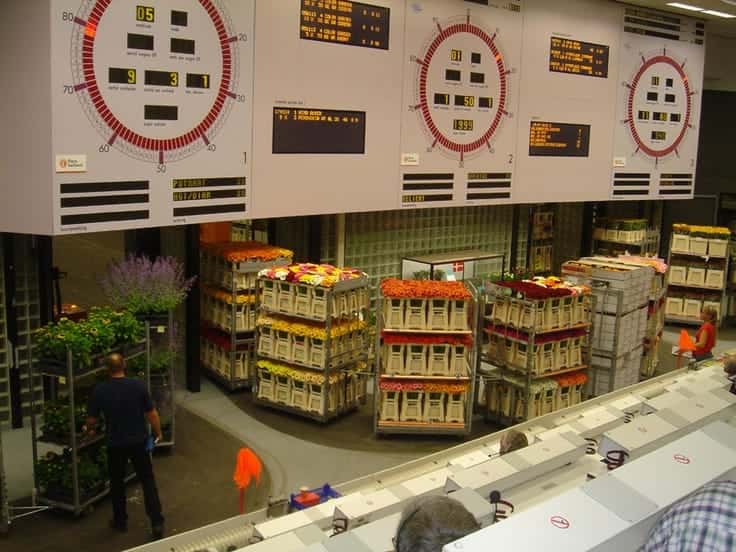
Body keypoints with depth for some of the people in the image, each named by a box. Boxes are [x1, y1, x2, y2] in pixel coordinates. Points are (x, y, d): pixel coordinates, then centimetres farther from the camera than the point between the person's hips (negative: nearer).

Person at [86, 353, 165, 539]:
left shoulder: (100, 391, -12)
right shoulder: (138, 386, -13)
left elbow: (91, 420, -2)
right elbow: (151, 413, -7)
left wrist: (90, 429, 21)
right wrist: (158, 433, 9)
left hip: (115, 444, 0)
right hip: (139, 441, 0)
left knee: (117, 483, 19)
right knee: (148, 481, 9)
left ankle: (120, 521, 31)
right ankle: (157, 522, 5)